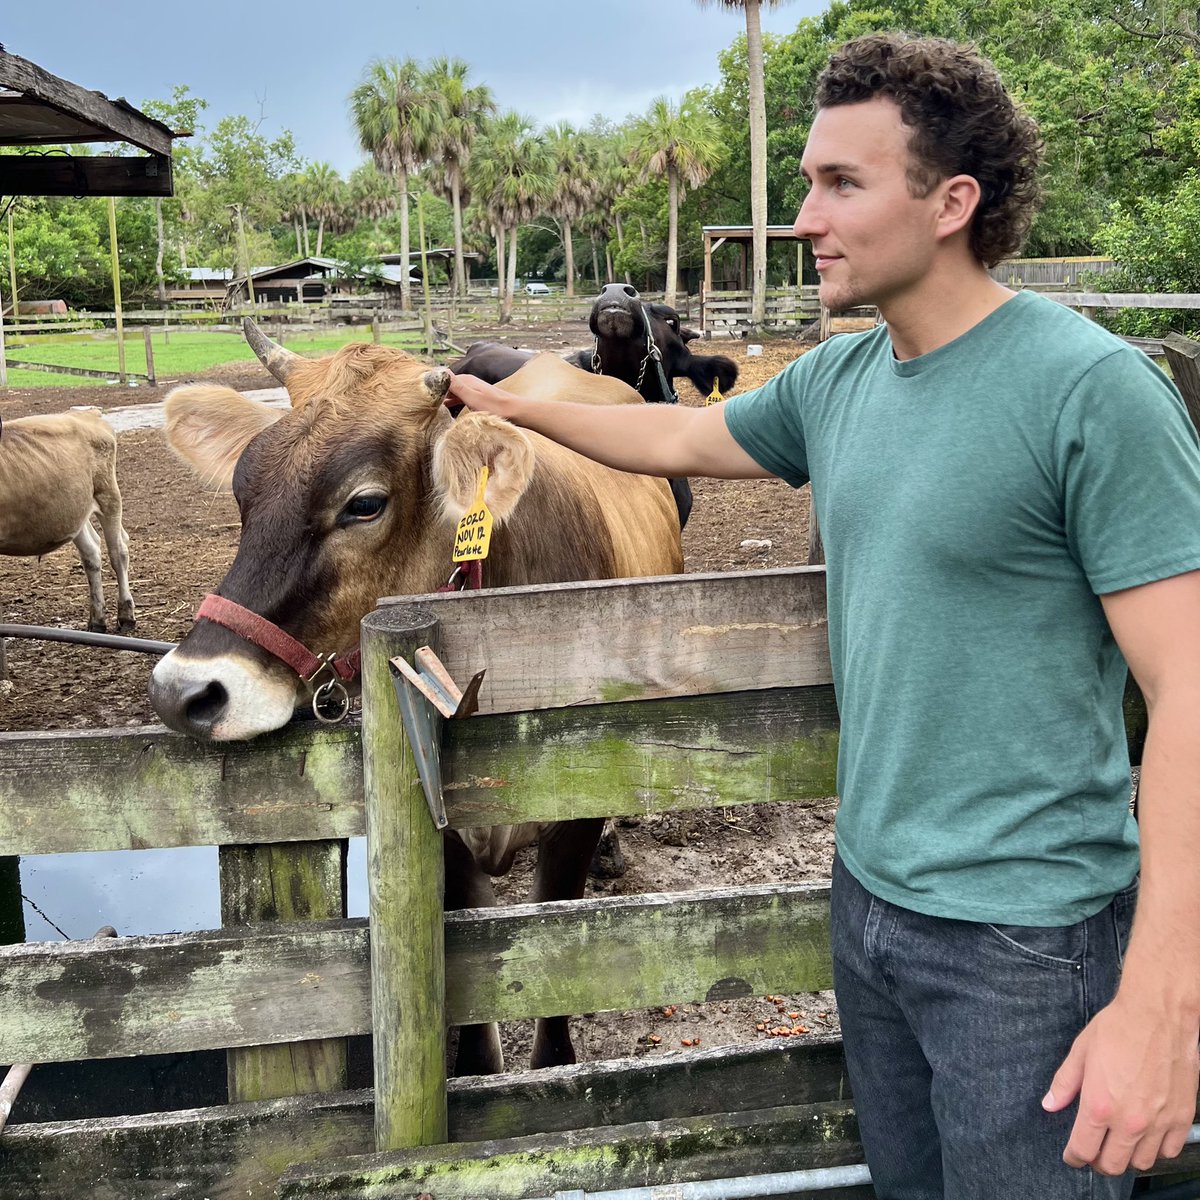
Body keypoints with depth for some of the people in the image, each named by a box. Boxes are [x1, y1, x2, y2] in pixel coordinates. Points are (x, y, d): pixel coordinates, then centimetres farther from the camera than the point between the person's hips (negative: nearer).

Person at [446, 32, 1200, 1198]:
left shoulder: (1092, 388, -18)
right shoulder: (838, 381, 3)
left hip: (1026, 938, -6)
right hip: (870, 898, 7)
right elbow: (679, 438, 22)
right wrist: (508, 403, 27)